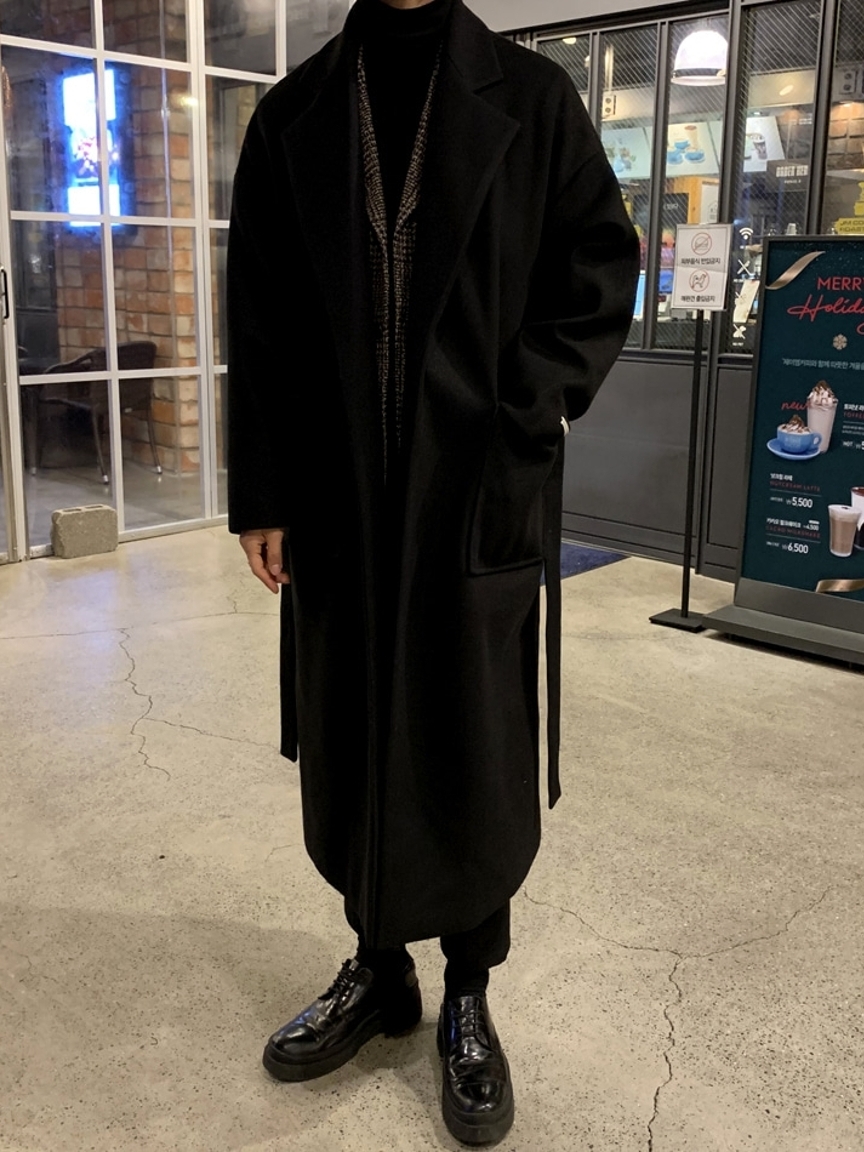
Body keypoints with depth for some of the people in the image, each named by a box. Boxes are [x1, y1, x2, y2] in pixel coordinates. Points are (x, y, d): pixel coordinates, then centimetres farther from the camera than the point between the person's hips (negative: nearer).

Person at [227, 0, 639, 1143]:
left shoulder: (532, 98, 4)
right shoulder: (294, 115, 9)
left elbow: (605, 272, 4)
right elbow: (258, 326, 6)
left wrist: (524, 411, -10)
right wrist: (263, 493, 0)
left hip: (485, 498, -2)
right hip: (339, 501, 2)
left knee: (478, 750, 6)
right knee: (349, 741, 10)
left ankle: (468, 998, 26)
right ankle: (378, 968, 32)